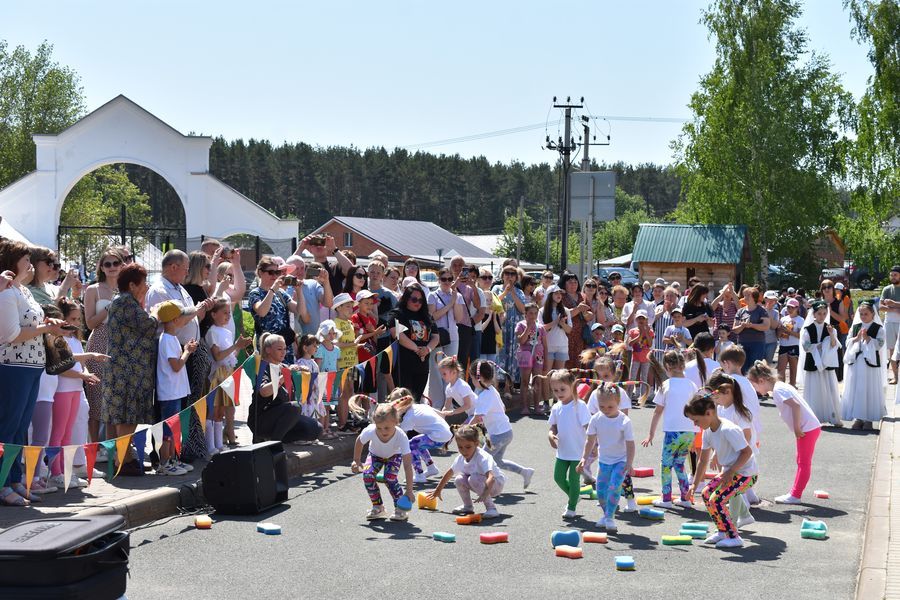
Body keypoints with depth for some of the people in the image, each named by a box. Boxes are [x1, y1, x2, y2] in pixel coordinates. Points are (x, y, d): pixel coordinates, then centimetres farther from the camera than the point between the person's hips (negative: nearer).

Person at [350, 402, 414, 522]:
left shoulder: (401, 436, -42)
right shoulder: (370, 431, -38)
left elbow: (407, 465, -41)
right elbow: (359, 442, -11)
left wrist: (409, 490, -43)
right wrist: (356, 461, -5)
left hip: (394, 455, -2)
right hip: (375, 455, 2)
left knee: (390, 477, -27)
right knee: (367, 474, -22)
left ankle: (400, 508, -8)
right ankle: (377, 506, -2)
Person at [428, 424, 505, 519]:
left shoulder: (483, 458, -32)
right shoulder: (460, 458, -10)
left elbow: (491, 478, -47)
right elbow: (449, 474, 7)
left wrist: (484, 494, -62)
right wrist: (438, 490, 15)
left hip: (497, 483, -7)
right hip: (481, 483, 7)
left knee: (473, 479, -32)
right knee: (459, 480, -16)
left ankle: (491, 508, -23)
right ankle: (468, 506, 8)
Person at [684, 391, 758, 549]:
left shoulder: (728, 430, -27)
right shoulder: (708, 432, 3)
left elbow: (747, 452, -24)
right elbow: (703, 460, 11)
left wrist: (731, 472, -24)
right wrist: (695, 484, 11)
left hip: (746, 473, -10)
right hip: (729, 471, 10)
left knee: (716, 500, -17)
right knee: (707, 493, 11)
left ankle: (734, 537, -7)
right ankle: (723, 531, 22)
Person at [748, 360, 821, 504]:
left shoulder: (778, 390, -16)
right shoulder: (780, 387, 14)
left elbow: (796, 406, -27)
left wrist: (797, 428, -21)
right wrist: (797, 429, 13)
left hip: (808, 428, -10)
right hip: (809, 427, 10)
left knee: (804, 463, -3)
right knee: (802, 462, 15)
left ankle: (795, 495, 2)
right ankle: (795, 493, 22)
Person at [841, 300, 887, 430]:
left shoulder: (878, 328, -2)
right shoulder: (855, 327, 9)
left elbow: (879, 344, -11)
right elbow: (848, 342, 4)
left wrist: (867, 337, -19)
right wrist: (857, 337, -12)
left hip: (871, 362, -3)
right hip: (856, 362, 3)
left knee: (870, 390, 1)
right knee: (855, 389, 4)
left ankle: (868, 419, 8)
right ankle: (858, 417, 13)